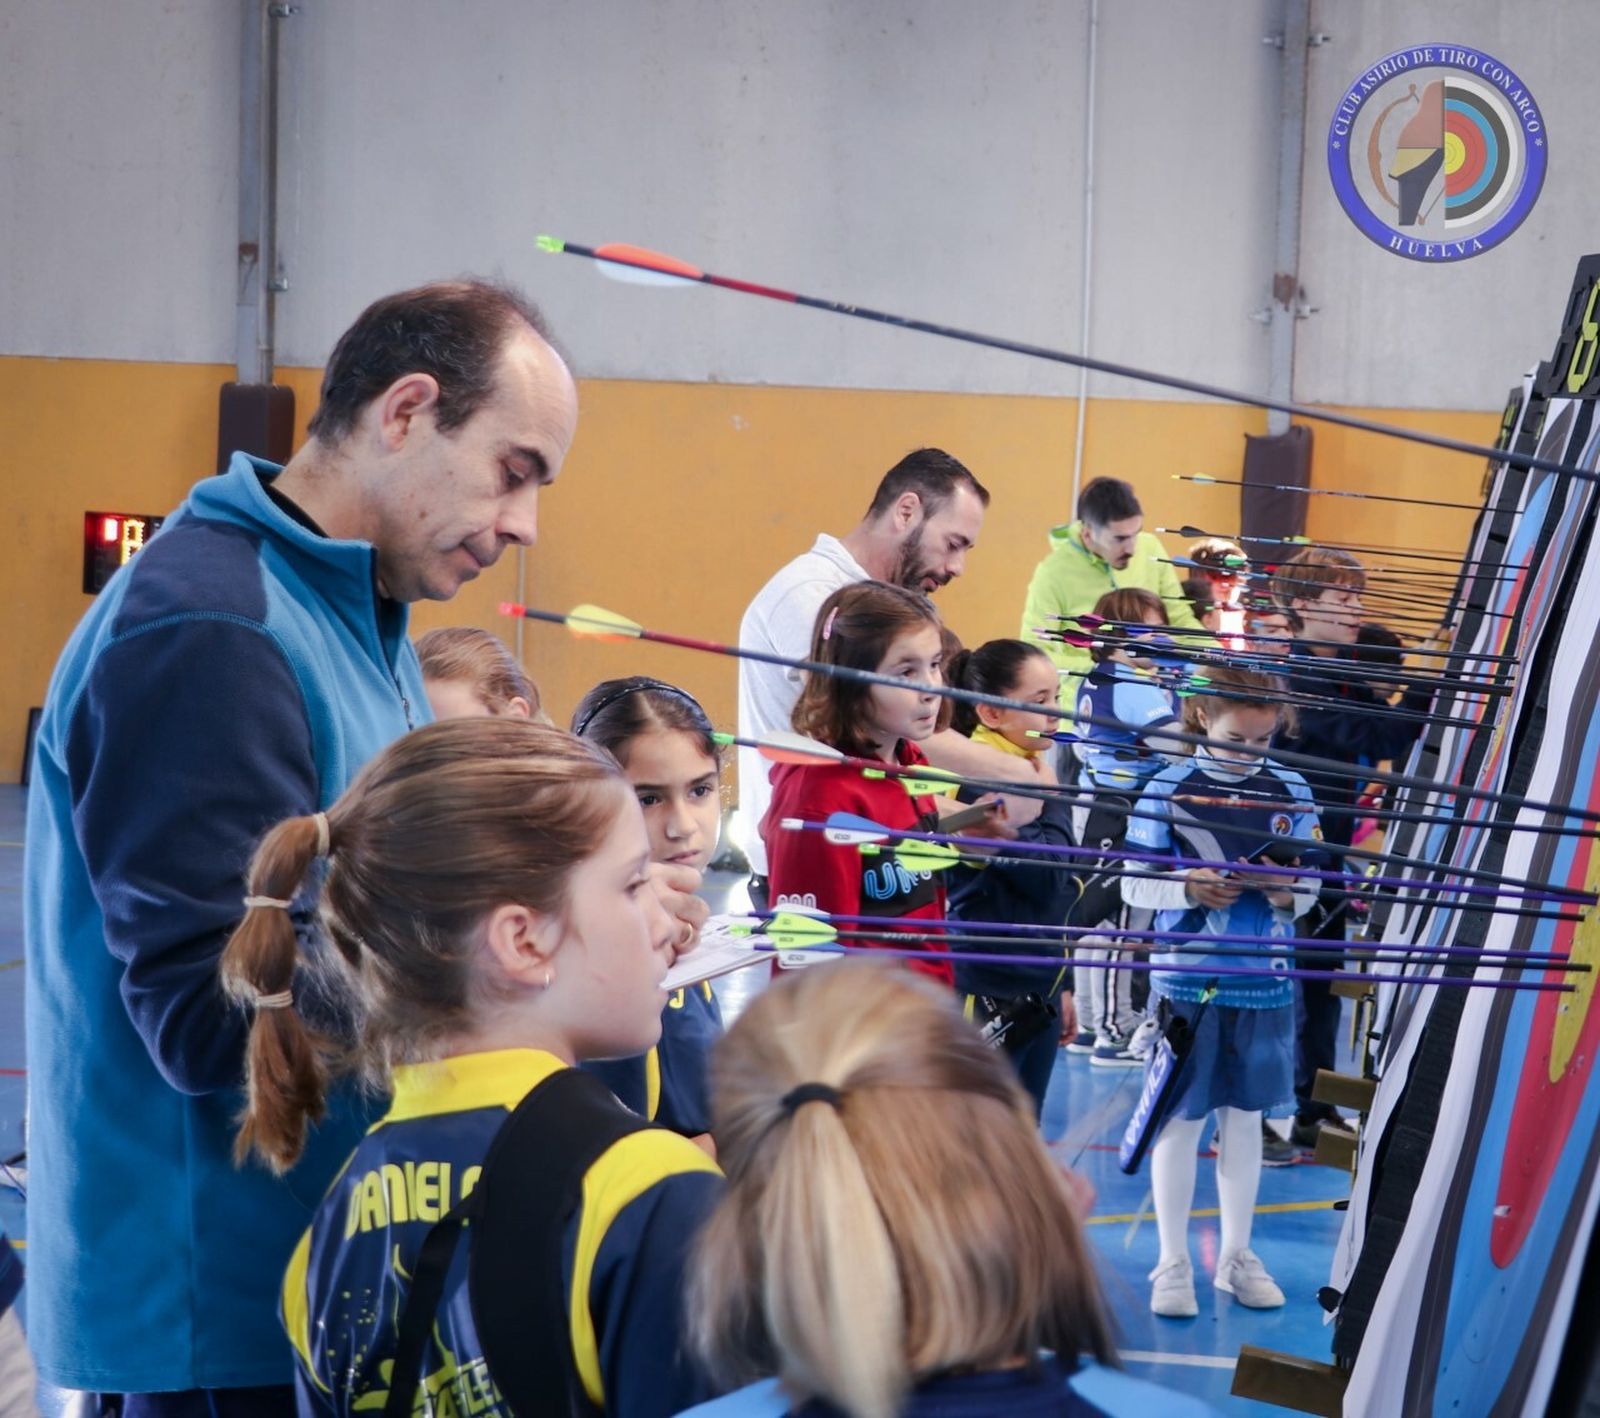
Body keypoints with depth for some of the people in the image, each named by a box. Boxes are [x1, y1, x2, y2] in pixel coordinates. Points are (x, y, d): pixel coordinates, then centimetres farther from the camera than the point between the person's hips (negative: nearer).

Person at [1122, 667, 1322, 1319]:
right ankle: (1173, 1263, 14)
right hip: (1187, 978, -3)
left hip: (1264, 981, 3)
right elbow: (1134, 885, -3)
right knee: (1182, 1118, 3)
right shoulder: (1169, 790, -5)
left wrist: (1287, 891, -13)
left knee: (1245, 1116, 13)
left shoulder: (1292, 793, 4)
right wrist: (1189, 889, -20)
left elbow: (1307, 893, 9)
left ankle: (1236, 1255, 25)